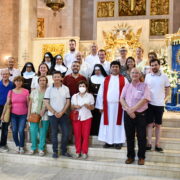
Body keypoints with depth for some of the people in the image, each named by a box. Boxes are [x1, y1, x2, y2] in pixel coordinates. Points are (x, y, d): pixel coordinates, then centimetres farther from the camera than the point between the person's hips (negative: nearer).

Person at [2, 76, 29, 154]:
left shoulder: (26, 91, -3)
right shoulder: (11, 92, 3)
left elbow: (28, 103, 0)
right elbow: (7, 103, 3)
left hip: (23, 115, -2)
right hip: (13, 114, 2)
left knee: (21, 131, -8)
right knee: (14, 131, 1)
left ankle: (21, 146, 13)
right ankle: (17, 145, 25)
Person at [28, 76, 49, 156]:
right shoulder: (34, 91, 7)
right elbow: (30, 103, 9)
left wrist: (43, 110, -15)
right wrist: (29, 114, 4)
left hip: (44, 116, -2)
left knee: (43, 133, 4)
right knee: (33, 132, 5)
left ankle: (41, 148, 18)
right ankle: (33, 147, 23)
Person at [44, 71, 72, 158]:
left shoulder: (66, 88, 1)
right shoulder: (49, 89, -3)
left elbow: (68, 102, 1)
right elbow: (46, 103, -4)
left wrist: (61, 112, -9)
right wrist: (55, 113, -11)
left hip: (63, 114, 1)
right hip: (52, 115, -1)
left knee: (66, 133, 2)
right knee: (54, 133, 7)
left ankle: (64, 150, 19)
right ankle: (55, 151, 20)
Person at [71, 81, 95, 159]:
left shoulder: (90, 96, 3)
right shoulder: (74, 96, 7)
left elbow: (92, 107, 5)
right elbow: (72, 107, 10)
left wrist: (88, 106, -16)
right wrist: (75, 106, -12)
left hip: (86, 118, -1)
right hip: (76, 118, 1)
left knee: (85, 135, -2)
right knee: (77, 135, 1)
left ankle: (84, 152, 11)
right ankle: (78, 151, 14)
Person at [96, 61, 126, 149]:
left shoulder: (123, 79, 3)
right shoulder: (106, 79, 8)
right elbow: (100, 93, 5)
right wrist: (101, 105, -1)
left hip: (119, 105, -1)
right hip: (107, 105, 2)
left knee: (118, 122, 5)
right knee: (108, 123, 6)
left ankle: (118, 141, 14)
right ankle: (108, 141, 16)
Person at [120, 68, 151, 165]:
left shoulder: (144, 86, 0)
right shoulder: (126, 86, 11)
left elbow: (144, 100, -12)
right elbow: (122, 99, 2)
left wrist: (133, 109, -16)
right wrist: (128, 110, -13)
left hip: (140, 114, -3)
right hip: (128, 114, 3)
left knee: (141, 136, 3)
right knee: (129, 136, 9)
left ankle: (141, 157, 18)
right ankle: (130, 156, 22)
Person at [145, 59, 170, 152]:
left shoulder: (164, 76, 0)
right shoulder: (147, 76, 0)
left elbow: (167, 89, 7)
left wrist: (164, 99, 0)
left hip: (160, 104, 0)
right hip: (149, 103, 0)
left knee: (158, 125, 10)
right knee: (149, 124, 4)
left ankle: (157, 144, 18)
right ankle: (149, 143, 11)